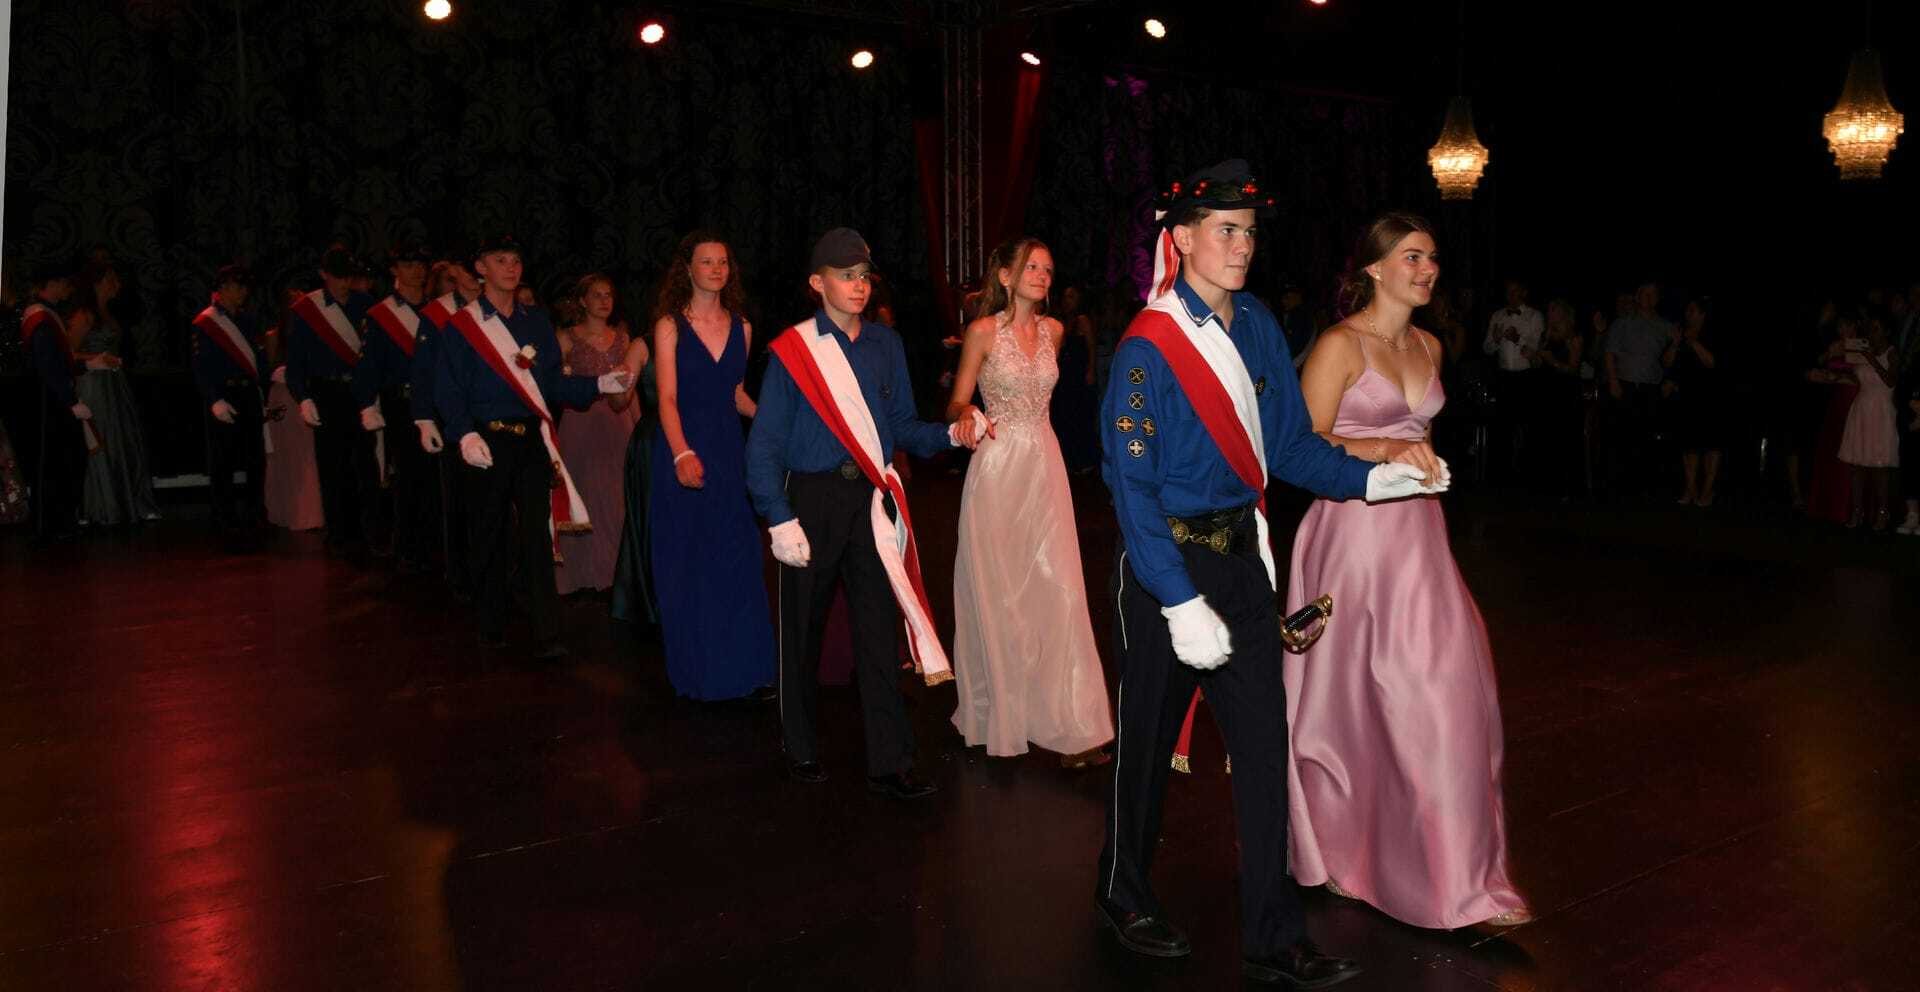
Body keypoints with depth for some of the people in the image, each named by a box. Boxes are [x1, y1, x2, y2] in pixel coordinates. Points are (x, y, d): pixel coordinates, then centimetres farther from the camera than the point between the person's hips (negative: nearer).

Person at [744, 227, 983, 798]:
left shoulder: (885, 345, 9)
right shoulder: (792, 350, -3)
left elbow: (901, 425, 11)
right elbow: (765, 443, -5)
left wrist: (950, 434, -8)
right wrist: (780, 520, -12)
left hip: (872, 495, 3)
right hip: (812, 498, -2)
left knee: (877, 628, 1)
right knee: (802, 628, 10)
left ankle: (888, 764, 7)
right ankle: (800, 748, 28)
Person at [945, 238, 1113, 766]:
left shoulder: (1053, 330, 9)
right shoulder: (984, 331, -5)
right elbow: (955, 404, -2)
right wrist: (967, 413, -23)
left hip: (1045, 467, 4)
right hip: (997, 469, -4)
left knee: (1059, 592, -2)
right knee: (998, 595, 3)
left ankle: (1066, 724, 4)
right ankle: (1001, 716, 19)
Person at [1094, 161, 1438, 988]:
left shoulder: (1257, 326, 3)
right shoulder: (1147, 347, -16)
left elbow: (1289, 443, 7)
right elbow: (1132, 488, -19)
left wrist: (1370, 478, -6)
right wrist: (1181, 603, -22)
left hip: (1242, 557, 5)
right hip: (1166, 566, -5)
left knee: (1263, 745, 5)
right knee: (1148, 742, 11)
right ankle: (1124, 897, 35)